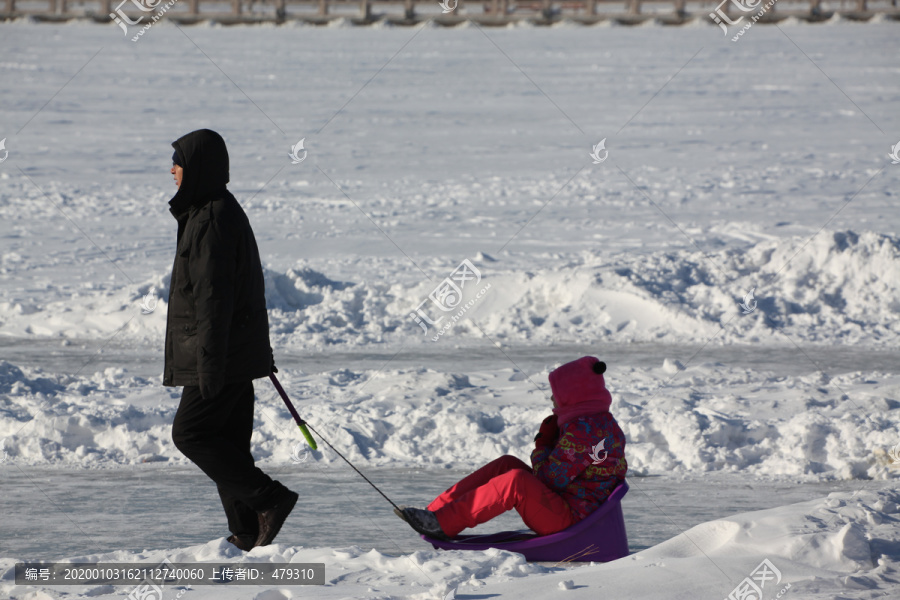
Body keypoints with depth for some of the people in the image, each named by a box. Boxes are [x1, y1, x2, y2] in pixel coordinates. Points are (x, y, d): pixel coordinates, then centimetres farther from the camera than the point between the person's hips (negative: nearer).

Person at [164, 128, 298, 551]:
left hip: (224, 355, -10)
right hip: (242, 352, 10)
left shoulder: (212, 221, -18)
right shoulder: (224, 211, 15)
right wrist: (262, 352, 26)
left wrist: (210, 362, -23)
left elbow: (214, 295, -22)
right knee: (228, 439, 10)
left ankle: (269, 500, -9)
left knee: (190, 433, -6)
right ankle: (247, 532, 11)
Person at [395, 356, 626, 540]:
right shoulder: (607, 423, 13)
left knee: (517, 480, -29)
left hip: (568, 518, -11)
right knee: (506, 465, 8)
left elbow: (551, 479, -17)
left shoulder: (581, 429, -20)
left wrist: (543, 444, -1)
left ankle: (443, 523, -25)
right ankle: (435, 511, 0)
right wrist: (551, 441, 2)